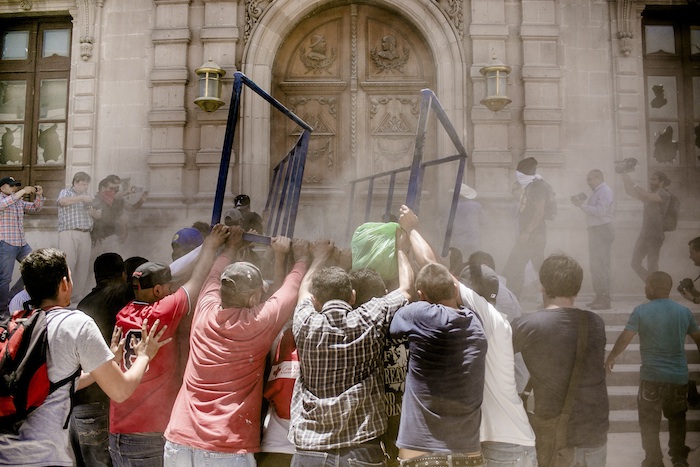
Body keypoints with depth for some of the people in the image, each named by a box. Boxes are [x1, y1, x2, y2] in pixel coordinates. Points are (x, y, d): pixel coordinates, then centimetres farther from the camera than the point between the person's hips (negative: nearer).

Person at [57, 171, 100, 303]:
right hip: (69, 233, -5)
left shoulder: (87, 196, 24)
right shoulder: (66, 192, 9)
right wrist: (81, 198, -22)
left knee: (83, 265, 1)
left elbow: (98, 215, 23)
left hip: (85, 234, 5)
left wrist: (93, 212, 0)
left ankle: (78, 294, 6)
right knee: (67, 264, -13)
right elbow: (62, 201, -16)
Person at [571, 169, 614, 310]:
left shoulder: (605, 191, -12)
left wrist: (581, 205, -21)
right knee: (595, 265, 13)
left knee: (601, 266, -9)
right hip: (595, 231, 10)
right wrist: (580, 203, 2)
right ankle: (599, 297, 21)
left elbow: (600, 211, -23)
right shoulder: (596, 192, 17)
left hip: (603, 231, -10)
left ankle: (605, 300, -5)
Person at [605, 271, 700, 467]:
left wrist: (610, 357, 5)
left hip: (652, 376, -4)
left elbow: (624, 338, -10)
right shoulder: (684, 311, 1)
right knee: (677, 418, 24)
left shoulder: (641, 311, -11)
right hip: (680, 377, 4)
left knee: (649, 422, 10)